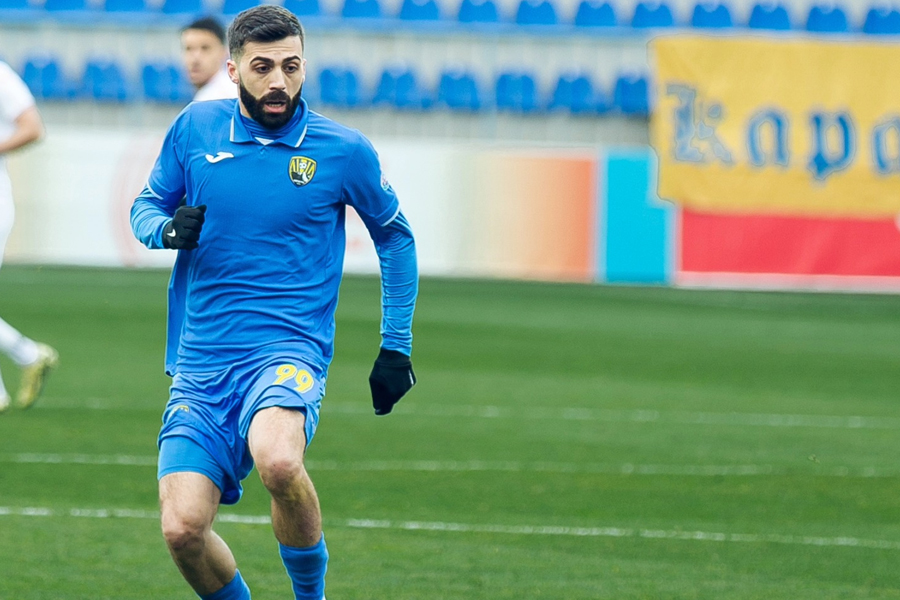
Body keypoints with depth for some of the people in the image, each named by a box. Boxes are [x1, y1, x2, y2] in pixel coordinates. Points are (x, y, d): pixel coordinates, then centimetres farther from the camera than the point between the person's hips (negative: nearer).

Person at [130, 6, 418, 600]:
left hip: (289, 350, -3)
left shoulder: (344, 150, 0)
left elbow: (396, 237, 15)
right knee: (183, 529, -13)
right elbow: (146, 205, 18)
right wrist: (168, 229, -7)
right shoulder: (195, 128, 5)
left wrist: (397, 346, 12)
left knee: (278, 459, -36)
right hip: (202, 361, 3)